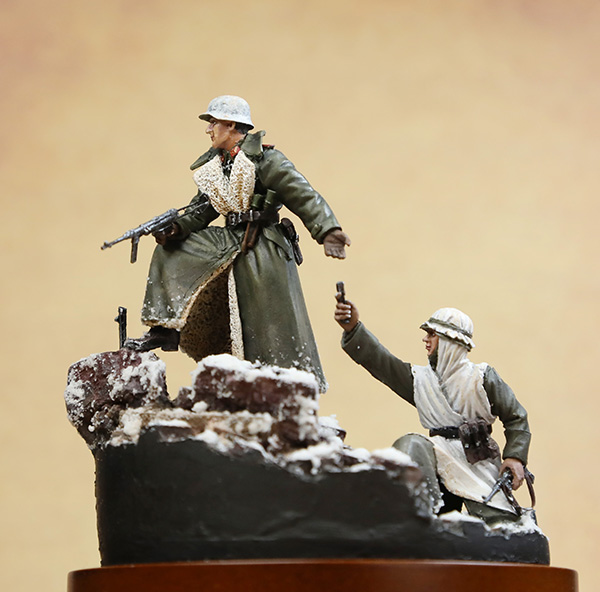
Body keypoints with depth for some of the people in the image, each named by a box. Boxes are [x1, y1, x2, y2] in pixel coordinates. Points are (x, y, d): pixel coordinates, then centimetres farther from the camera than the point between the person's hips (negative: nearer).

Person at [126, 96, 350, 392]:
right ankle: (165, 331, 5)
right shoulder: (213, 165, 11)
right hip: (228, 242, 8)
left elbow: (304, 196, -17)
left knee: (273, 321, -8)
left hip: (263, 251, -8)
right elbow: (202, 209, 16)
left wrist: (329, 231, -30)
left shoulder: (265, 159, -12)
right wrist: (176, 228, -3)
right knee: (170, 251, 7)